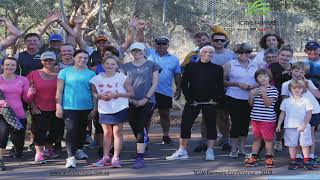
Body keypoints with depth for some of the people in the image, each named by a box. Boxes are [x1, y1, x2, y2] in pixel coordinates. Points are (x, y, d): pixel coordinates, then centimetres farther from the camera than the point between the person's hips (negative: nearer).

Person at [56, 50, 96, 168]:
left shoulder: (91, 74, 7)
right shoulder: (65, 72, 1)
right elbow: (59, 90, 0)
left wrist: (95, 108, 7)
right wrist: (58, 106, -6)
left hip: (86, 107, 3)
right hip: (70, 107, -3)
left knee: (82, 130, 16)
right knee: (72, 131, -10)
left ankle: (79, 149, 37)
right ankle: (71, 157, -10)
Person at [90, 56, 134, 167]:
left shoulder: (122, 78, -5)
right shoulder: (96, 79, 3)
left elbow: (131, 93, -5)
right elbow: (93, 93, 11)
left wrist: (116, 94, -16)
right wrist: (100, 96, -11)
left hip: (119, 108, -2)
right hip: (104, 110, 3)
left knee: (117, 132, 0)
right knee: (107, 133, 10)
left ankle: (116, 158, 5)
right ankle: (106, 157, 17)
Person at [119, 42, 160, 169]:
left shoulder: (152, 65, 6)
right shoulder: (126, 67, 11)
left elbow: (154, 84, 1)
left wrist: (146, 99, -8)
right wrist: (129, 99, -4)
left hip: (147, 101, -3)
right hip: (131, 102, 3)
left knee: (142, 129, -12)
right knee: (135, 129, 6)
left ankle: (139, 158, -15)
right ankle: (142, 149, 24)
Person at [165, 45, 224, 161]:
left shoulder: (217, 69, 5)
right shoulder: (191, 67, 5)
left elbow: (220, 87, 6)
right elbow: (184, 84, 4)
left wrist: (215, 99, -8)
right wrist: (189, 98, -6)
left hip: (210, 103, 0)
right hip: (193, 102, 0)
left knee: (211, 126, 4)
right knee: (185, 125, -3)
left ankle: (210, 151, 14)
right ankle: (182, 151, 4)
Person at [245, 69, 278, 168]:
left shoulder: (273, 90, -6)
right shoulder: (256, 90, 11)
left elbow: (268, 104, -15)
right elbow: (251, 104, 14)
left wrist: (263, 94, -26)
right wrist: (251, 96, -4)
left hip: (268, 119, -5)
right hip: (255, 118, 5)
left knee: (268, 139, 2)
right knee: (256, 138, 12)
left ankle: (269, 159, 10)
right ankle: (253, 158, 17)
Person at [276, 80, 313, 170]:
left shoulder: (306, 101, 1)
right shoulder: (286, 101, 7)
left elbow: (309, 114, -3)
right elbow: (282, 114, 12)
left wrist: (304, 125, -14)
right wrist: (279, 125, 7)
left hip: (303, 127, -1)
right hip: (290, 127, 1)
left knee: (305, 144, 1)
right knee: (292, 145, 5)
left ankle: (306, 162, 8)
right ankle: (293, 162, 11)